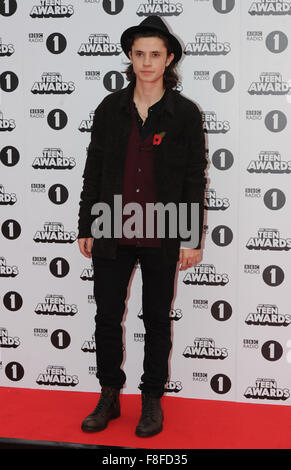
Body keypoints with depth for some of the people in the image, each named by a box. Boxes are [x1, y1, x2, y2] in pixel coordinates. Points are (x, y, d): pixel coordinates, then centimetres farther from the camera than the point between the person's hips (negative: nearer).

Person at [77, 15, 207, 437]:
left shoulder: (185, 113, -3)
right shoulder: (110, 109, 3)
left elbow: (195, 178, -3)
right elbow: (93, 170, 7)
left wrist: (193, 238, -6)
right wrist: (85, 228, 5)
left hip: (162, 239, -2)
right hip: (112, 235, 2)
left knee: (157, 320, 11)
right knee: (107, 316, 8)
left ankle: (152, 400, 27)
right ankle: (109, 397, 26)